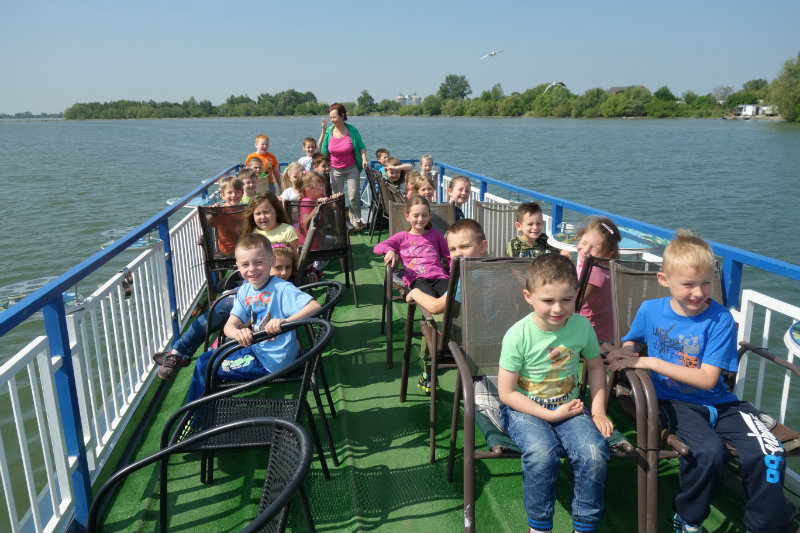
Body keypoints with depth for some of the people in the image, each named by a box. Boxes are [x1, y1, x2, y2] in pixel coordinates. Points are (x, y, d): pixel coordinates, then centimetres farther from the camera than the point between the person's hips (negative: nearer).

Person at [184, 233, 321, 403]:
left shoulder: (282, 289, -22)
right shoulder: (245, 290, 0)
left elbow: (315, 306, -34)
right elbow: (229, 326, -5)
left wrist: (285, 322, -48)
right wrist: (238, 333, -29)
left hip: (271, 362, -7)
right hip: (255, 349, 7)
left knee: (205, 367, -3)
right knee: (204, 358, 16)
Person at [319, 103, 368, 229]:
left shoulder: (352, 130, -5)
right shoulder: (328, 132, -3)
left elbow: (361, 147, 5)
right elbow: (323, 152, 7)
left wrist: (364, 159, -8)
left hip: (352, 168, -1)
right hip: (335, 170, 1)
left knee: (354, 196, -3)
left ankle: (356, 221, 10)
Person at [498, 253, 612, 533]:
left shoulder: (582, 326, -5)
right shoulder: (517, 336, -17)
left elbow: (595, 366, 15)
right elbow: (507, 393, -12)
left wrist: (598, 410, 6)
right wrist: (551, 415, -15)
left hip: (569, 405, 3)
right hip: (524, 409, -3)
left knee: (594, 453, -23)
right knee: (542, 454, -31)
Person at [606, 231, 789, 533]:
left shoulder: (720, 319, -8)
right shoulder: (650, 311, -2)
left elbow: (707, 379, -12)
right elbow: (631, 344, 18)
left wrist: (651, 362, -19)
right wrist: (622, 354, -8)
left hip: (717, 401, 1)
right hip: (674, 401, -1)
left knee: (769, 454, -21)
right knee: (709, 451, -29)